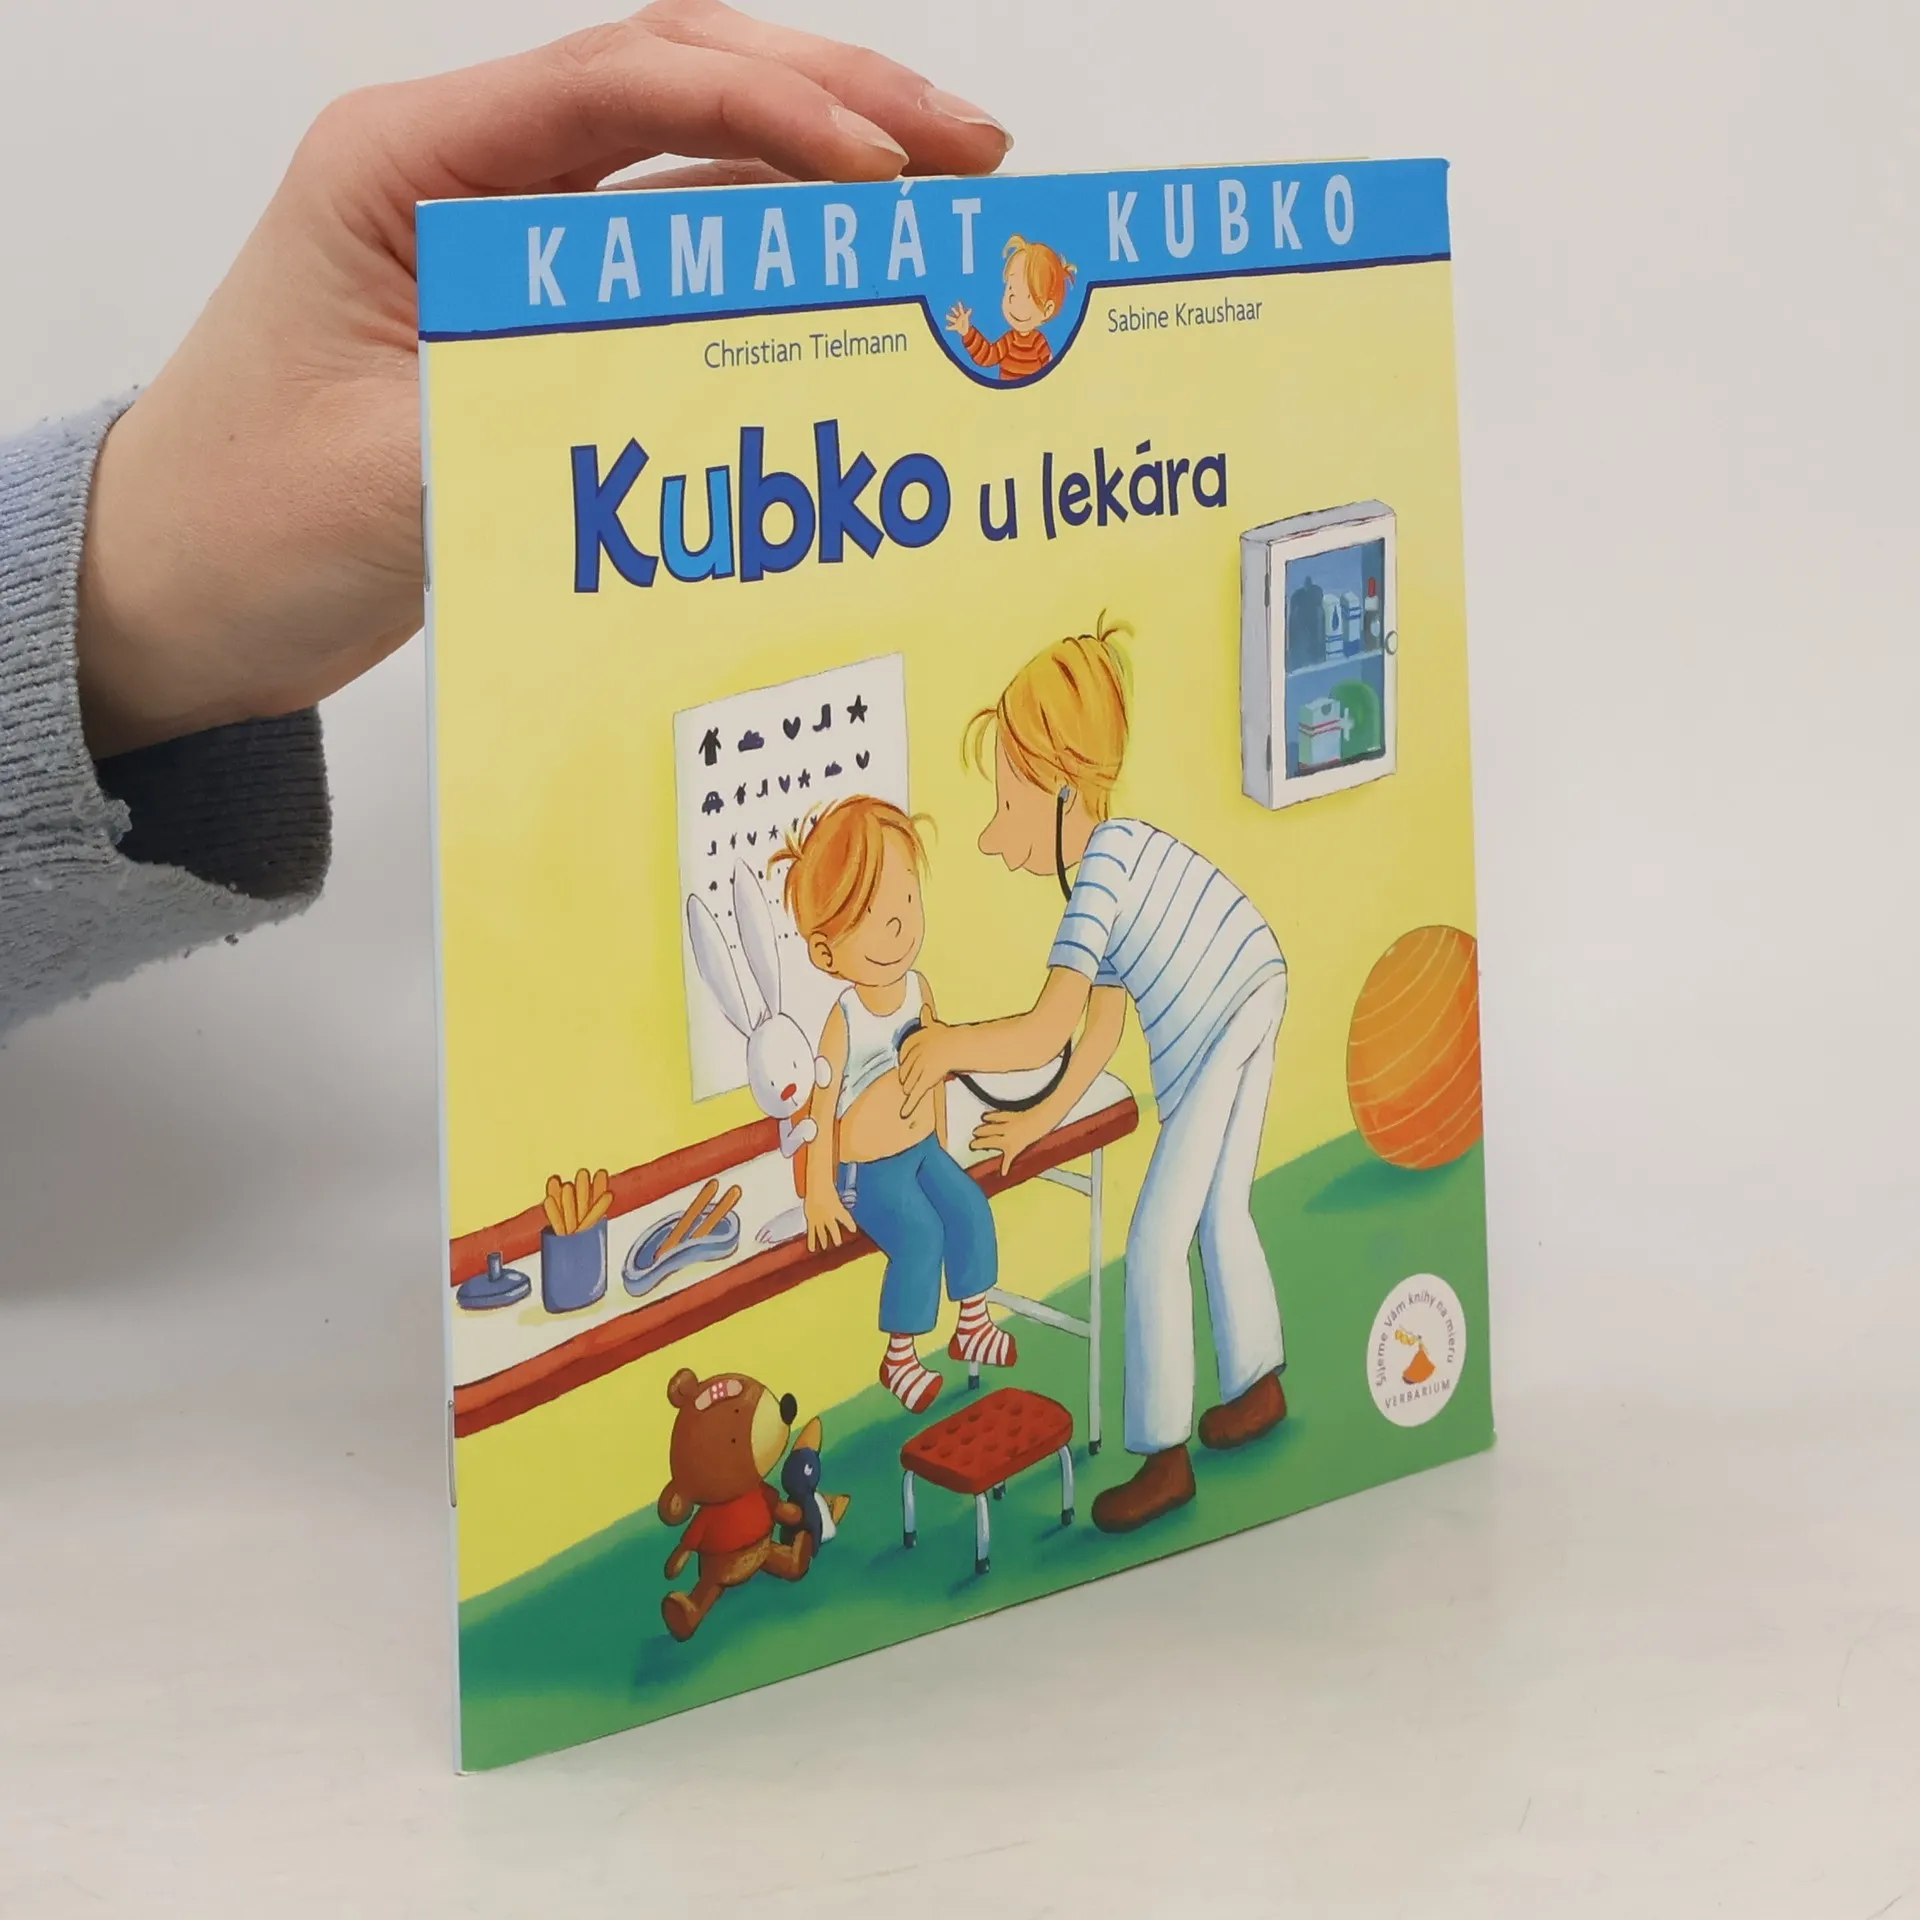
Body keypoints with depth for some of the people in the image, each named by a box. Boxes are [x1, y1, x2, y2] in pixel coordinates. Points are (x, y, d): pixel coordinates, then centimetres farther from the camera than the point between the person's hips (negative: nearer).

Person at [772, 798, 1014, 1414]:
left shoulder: (917, 991, -6)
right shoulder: (841, 1020, -27)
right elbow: (821, 1107, -19)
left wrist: (942, 1143, 18)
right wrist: (819, 1191, -14)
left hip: (923, 1149, 7)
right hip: (869, 1169, -7)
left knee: (970, 1207, -2)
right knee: (920, 1234, -19)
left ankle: (972, 1325, 18)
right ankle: (898, 1357, -4)